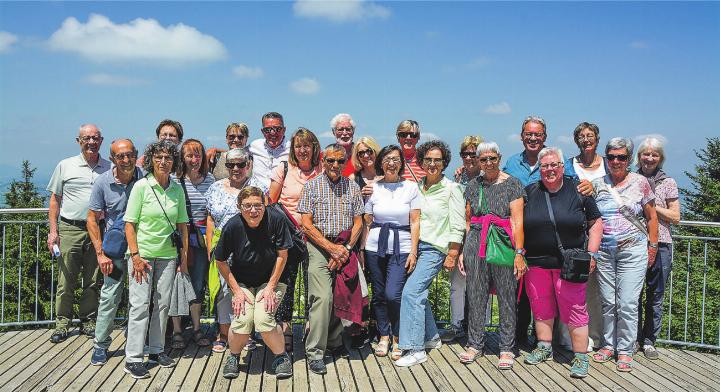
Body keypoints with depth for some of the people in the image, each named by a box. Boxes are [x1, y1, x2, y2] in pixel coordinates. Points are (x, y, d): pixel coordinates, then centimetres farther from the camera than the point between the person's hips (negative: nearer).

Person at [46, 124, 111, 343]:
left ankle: (88, 321, 18)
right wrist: (53, 230, 0)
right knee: (66, 280, 0)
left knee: (93, 281, 7)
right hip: (70, 229, -1)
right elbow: (55, 200, 7)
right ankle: (62, 324, 11)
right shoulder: (65, 166, 6)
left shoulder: (110, 169, 9)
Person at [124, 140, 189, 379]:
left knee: (162, 304, 10)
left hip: (168, 255, 4)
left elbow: (182, 225, 11)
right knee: (140, 304, -3)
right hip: (143, 253, -4)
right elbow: (130, 224, -7)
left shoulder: (177, 189, 5)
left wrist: (184, 256, 7)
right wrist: (135, 256, -14)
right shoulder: (142, 186, -6)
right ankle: (133, 359, 5)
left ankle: (156, 350, 25)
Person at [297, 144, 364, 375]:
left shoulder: (352, 187, 10)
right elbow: (307, 224, -4)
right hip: (319, 247, -3)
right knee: (323, 297, -14)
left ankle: (334, 342, 24)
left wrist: (346, 248, -5)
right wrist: (331, 248, -10)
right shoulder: (312, 186, 2)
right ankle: (314, 353, -8)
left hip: (345, 248, 4)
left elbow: (358, 223, 9)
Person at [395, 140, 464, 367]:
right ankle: (431, 338, 28)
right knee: (419, 294, 8)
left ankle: (415, 349, -9)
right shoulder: (416, 187, 12)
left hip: (435, 249, -6)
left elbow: (457, 226, -5)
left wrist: (452, 255, -8)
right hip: (415, 246, 6)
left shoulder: (451, 189, -4)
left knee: (411, 292, -15)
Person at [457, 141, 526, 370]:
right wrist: (463, 250, 11)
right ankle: (475, 344, 21)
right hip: (475, 245, 4)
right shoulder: (473, 186, 13)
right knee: (476, 297, 8)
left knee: (507, 297, 3)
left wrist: (519, 252, -13)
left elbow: (517, 221, -6)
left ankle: (507, 348, 14)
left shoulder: (512, 184, 0)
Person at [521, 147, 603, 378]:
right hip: (536, 262, 3)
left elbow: (596, 224, 5)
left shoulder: (578, 191, 2)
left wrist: (591, 254, -3)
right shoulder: (530, 192, 7)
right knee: (541, 307, 12)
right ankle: (544, 348, 28)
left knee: (575, 310, -2)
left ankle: (581, 357, 9)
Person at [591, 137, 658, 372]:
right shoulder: (598, 184, 8)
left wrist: (653, 246, 2)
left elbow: (651, 216, 6)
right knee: (607, 302, 8)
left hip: (632, 250, -3)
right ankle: (608, 345, 22)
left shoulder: (640, 182, 2)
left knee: (627, 303, -4)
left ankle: (625, 350, 8)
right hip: (604, 251, 3)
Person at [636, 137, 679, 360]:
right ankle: (633, 339, 18)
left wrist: (652, 205, -8)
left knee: (655, 296, 6)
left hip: (659, 245, -1)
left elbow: (675, 217, 2)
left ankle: (649, 340, 17)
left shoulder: (668, 183, 6)